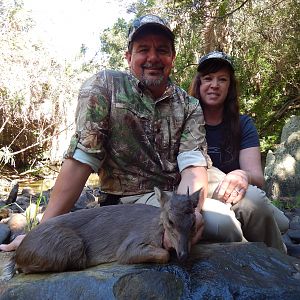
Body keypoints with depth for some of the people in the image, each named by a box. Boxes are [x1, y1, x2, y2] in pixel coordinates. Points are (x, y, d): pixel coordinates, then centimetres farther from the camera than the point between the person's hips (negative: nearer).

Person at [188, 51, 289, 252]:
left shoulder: (243, 125, 11)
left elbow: (258, 177, -3)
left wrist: (243, 176, -29)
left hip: (239, 204, 2)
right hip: (196, 203, -2)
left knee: (252, 197, -32)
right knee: (220, 221, -36)